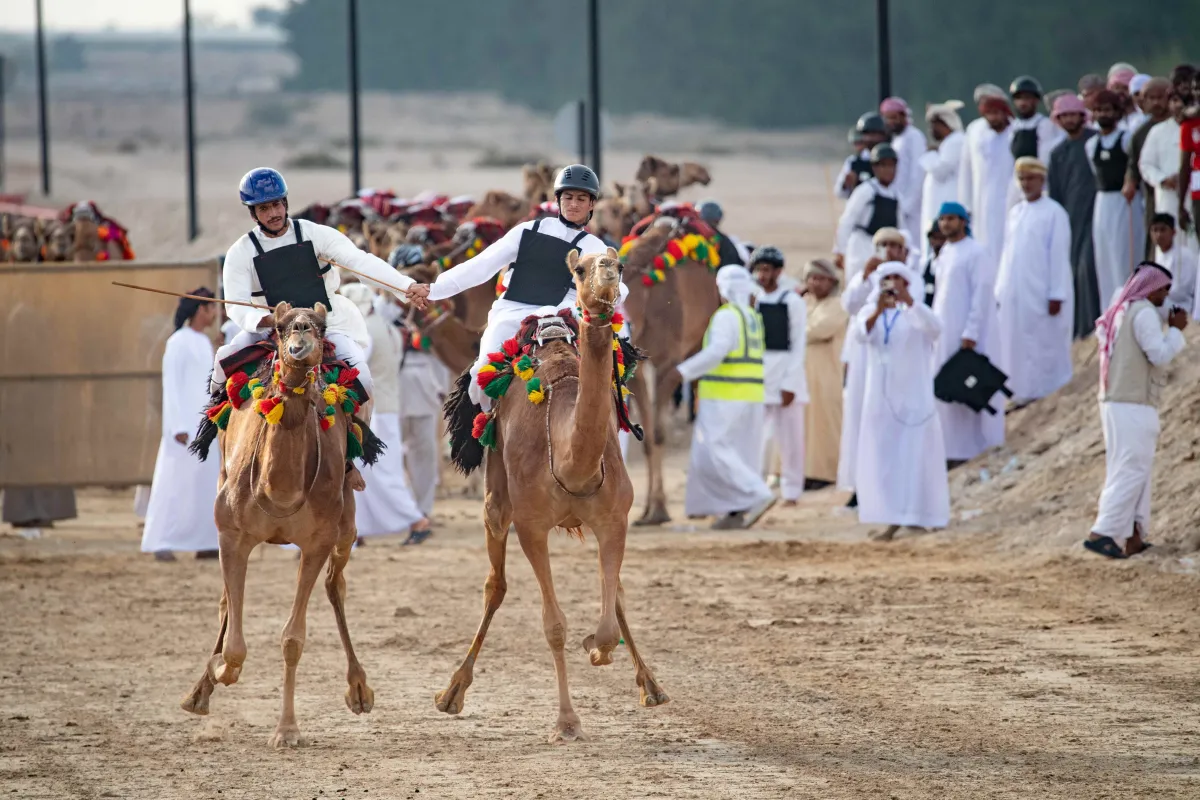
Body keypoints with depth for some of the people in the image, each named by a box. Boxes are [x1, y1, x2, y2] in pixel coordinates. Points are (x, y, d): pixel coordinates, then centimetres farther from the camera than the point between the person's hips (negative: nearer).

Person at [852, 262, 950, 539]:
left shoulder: (915, 312, -2)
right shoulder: (870, 311, 6)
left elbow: (935, 328, -24)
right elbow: (861, 332, -15)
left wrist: (909, 301, -38)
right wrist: (878, 311, -35)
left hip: (912, 395, -3)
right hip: (881, 395, 3)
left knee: (914, 456, -5)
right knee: (883, 457, 1)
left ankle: (917, 516, -2)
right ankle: (893, 520, 5)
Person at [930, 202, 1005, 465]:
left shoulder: (976, 254, -11)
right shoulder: (945, 253, 14)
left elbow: (981, 295, -16)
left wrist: (970, 334, -20)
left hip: (966, 332, -8)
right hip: (944, 332, 8)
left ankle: (968, 449, -2)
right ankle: (952, 450, 11)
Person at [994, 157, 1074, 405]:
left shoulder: (1054, 213, -5)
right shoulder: (1015, 213, 14)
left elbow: (1059, 256, -9)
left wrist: (1056, 295, -14)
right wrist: (1000, 290, 11)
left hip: (1040, 293, -6)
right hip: (1014, 294, 6)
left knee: (1043, 345, -3)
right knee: (1013, 346, 5)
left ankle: (1043, 393, 2)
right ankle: (1020, 393, 11)